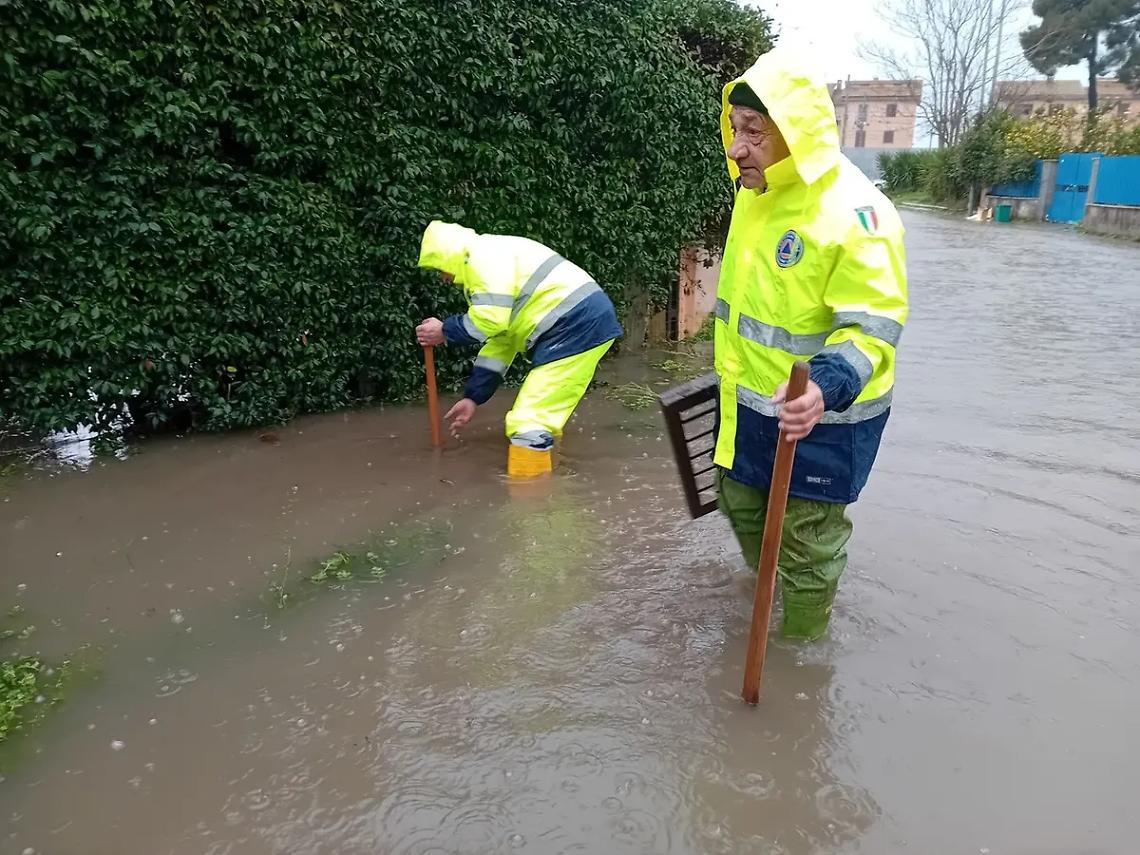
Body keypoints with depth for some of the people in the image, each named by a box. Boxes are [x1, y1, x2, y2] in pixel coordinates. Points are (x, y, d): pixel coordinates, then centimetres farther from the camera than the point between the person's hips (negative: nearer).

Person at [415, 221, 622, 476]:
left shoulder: (486, 256, -6)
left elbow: (491, 319, -19)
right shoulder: (487, 266, 26)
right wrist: (472, 397, 24)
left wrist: (445, 331, -1)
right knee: (541, 413, 23)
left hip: (578, 324, -11)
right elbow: (500, 341, 26)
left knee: (529, 422, -10)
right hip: (584, 323, 11)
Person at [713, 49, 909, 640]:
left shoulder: (853, 213, -24)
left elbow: (871, 328, -25)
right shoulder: (755, 192, 2)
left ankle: (800, 644, 34)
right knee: (742, 507, 25)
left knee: (806, 543, 9)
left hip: (820, 417, -8)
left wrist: (826, 386, -44)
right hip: (751, 404, 9)